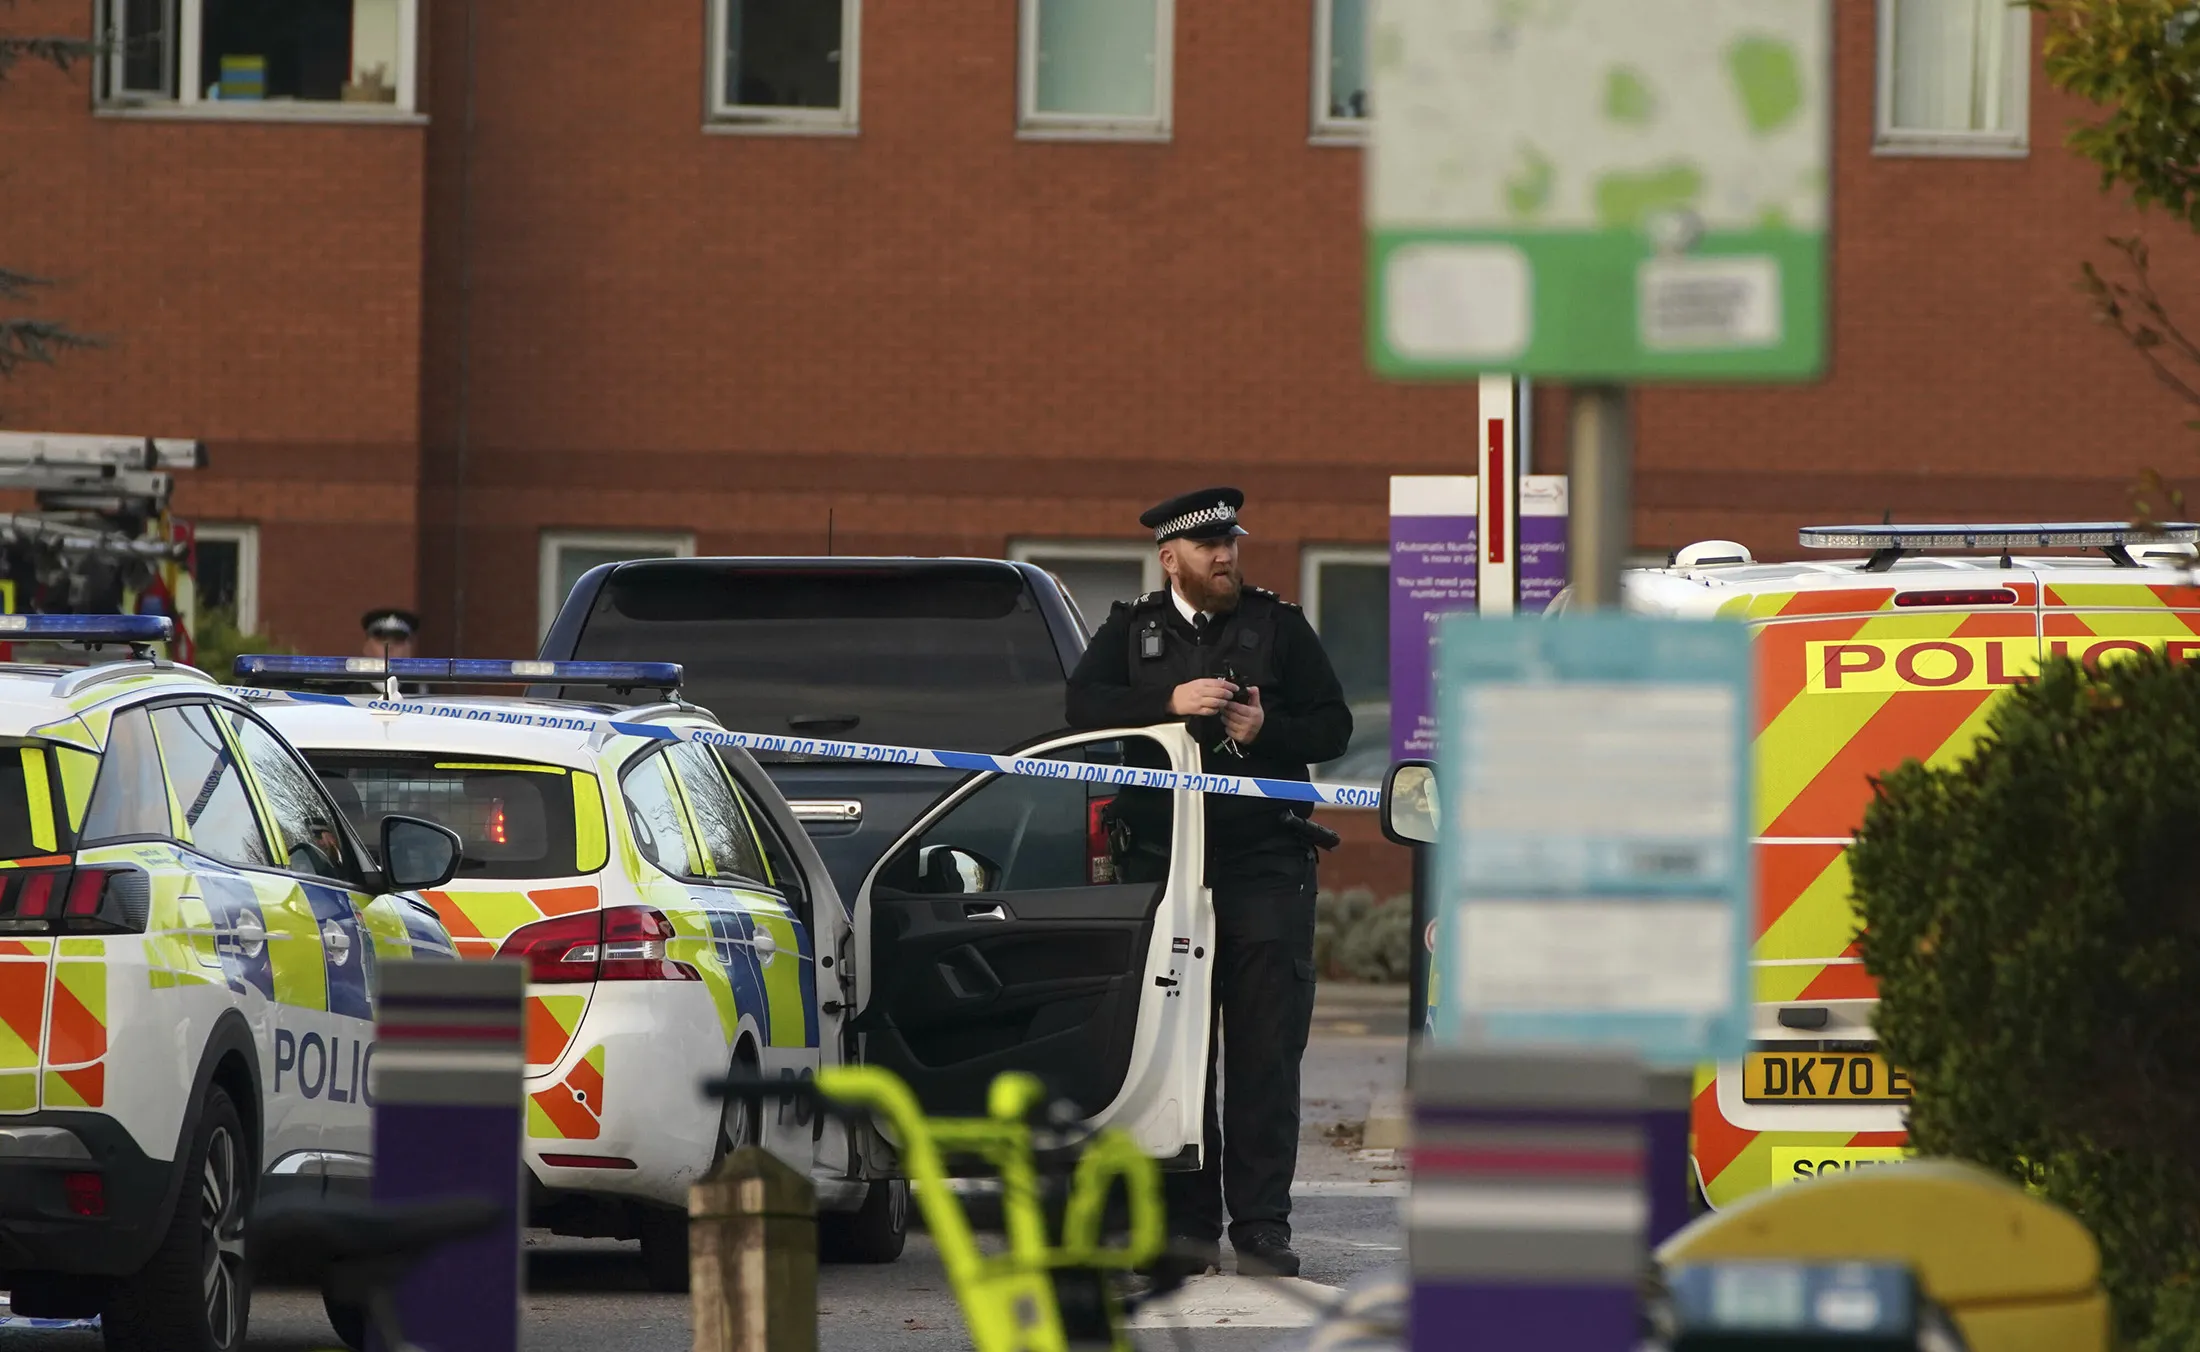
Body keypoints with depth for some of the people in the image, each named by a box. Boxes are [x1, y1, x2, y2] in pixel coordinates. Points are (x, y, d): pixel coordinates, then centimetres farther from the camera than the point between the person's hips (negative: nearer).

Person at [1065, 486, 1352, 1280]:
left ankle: (1261, 1224, -4)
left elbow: (1332, 727, 10)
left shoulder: (1278, 627, 12)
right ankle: (1187, 1223, 7)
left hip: (1265, 858, -1)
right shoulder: (1131, 631, 12)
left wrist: (1267, 730, -9)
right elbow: (1083, 703, -4)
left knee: (1266, 1048, -5)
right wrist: (1169, 703, -17)